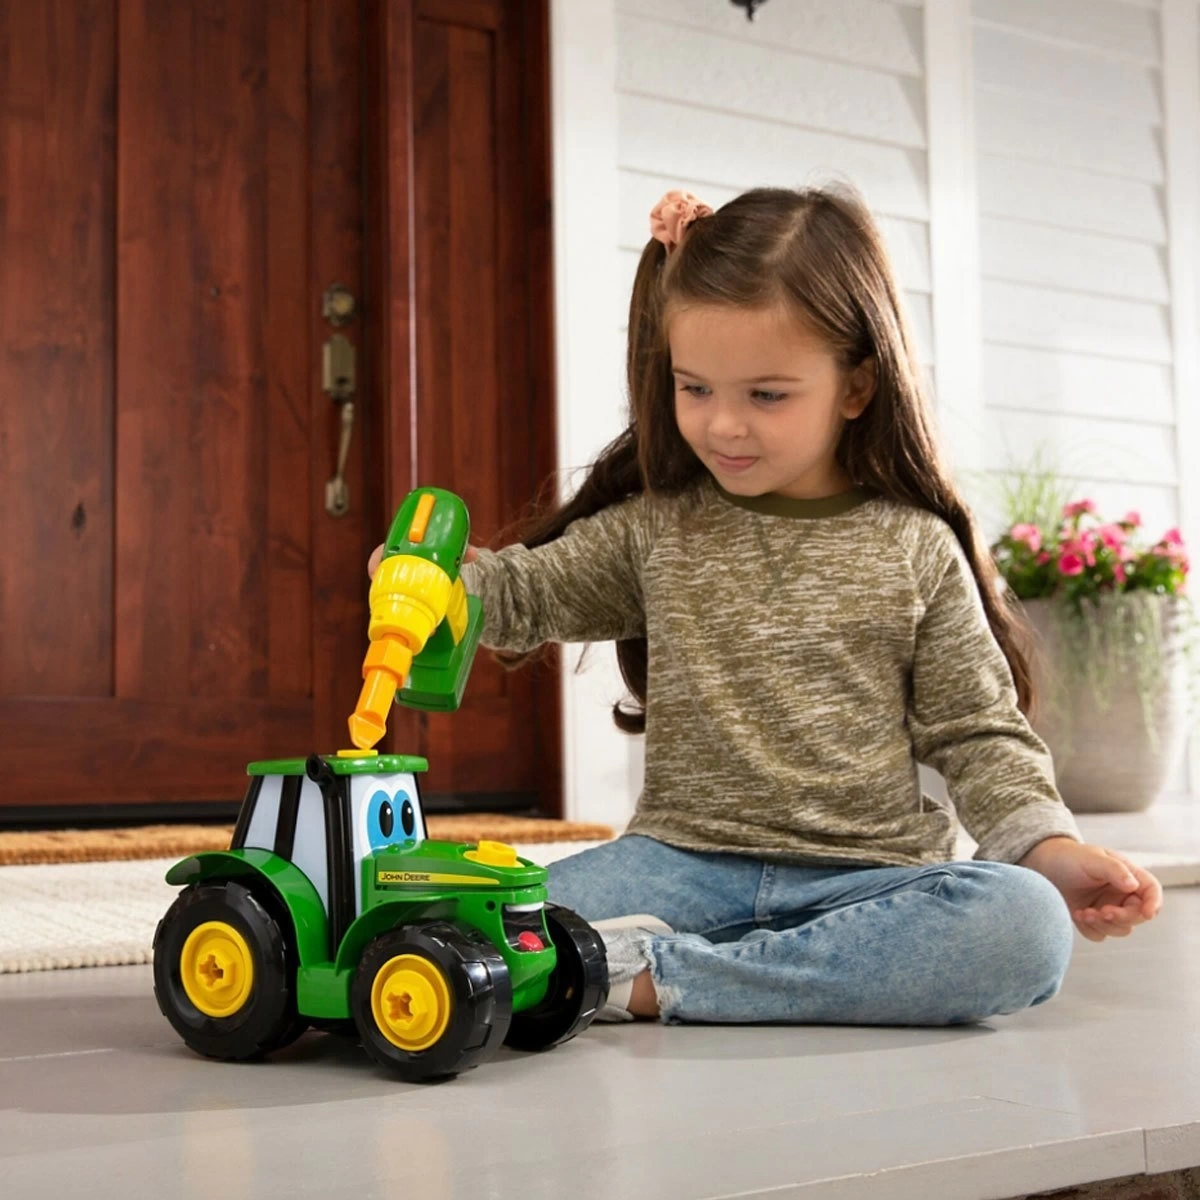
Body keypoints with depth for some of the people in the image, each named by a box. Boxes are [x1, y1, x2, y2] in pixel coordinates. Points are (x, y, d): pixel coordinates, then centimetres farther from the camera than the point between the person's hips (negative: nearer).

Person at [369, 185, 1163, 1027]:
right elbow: (520, 595, 9)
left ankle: (654, 978, -26)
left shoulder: (916, 549, 4)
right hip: (689, 860, 0)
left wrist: (1051, 848, -9)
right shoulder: (654, 529, 8)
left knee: (1023, 925, -33)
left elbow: (978, 734, 6)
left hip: (868, 876, 1)